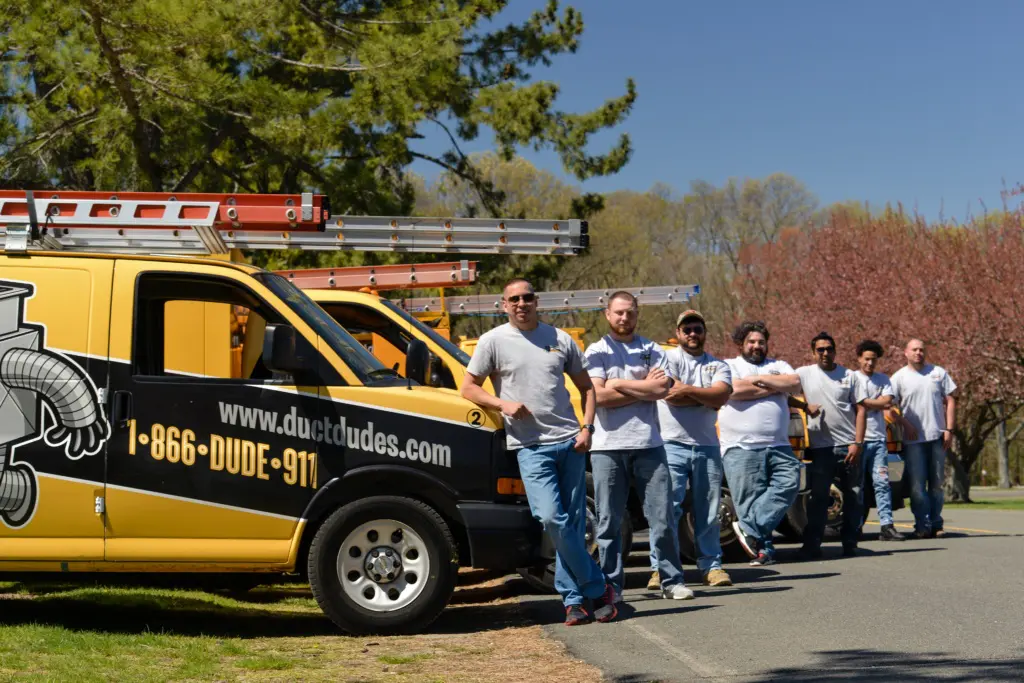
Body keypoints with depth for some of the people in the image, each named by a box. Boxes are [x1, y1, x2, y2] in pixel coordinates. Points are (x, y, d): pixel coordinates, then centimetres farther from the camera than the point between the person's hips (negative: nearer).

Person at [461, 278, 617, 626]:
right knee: (552, 517, -17)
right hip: (531, 446, -3)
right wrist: (503, 404, -11)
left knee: (573, 524, 4)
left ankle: (573, 599, 15)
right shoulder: (493, 341, 3)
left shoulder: (560, 339, 12)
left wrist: (586, 427, 4)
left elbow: (585, 386, 19)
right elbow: (468, 388, 6)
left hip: (570, 442, 3)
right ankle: (597, 588, -3)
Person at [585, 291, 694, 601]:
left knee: (662, 517, 2)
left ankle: (672, 580, 10)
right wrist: (644, 387, -5)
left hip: (649, 444, 1)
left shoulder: (652, 350, 12)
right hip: (608, 447, -1)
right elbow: (598, 395, -9)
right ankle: (611, 585, 10)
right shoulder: (597, 351, 6)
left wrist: (619, 384, -6)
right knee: (609, 522, 3)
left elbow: (662, 389, -4)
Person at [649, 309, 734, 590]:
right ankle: (660, 568, -6)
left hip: (707, 446, 4)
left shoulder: (718, 366, 14)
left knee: (708, 511, 7)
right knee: (667, 508, -9)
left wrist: (688, 390, -13)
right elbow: (670, 396, -12)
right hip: (672, 444, -3)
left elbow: (721, 396, -5)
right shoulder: (668, 358, 4)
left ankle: (711, 565, 15)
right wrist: (708, 397, -4)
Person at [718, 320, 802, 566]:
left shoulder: (778, 366, 22)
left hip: (778, 447, 3)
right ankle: (762, 548, -3)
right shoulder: (729, 366, 10)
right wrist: (774, 387, -1)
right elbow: (734, 390, -11)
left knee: (789, 482, -17)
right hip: (742, 448, -3)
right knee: (750, 500, -6)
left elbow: (795, 383, 2)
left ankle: (750, 529, -16)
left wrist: (759, 379, -4)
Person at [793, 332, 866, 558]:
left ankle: (850, 544, 13)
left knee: (853, 498, 5)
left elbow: (860, 410, 4)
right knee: (818, 498, -1)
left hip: (848, 446, 1)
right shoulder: (804, 374, 5)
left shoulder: (849, 376, 7)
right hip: (820, 447, -1)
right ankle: (811, 545, 2)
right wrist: (806, 407, -9)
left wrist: (857, 443, -6)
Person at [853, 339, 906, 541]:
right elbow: (865, 404, -9)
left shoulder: (883, 380, 15)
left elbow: (888, 401, -1)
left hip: (878, 438, 3)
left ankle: (887, 525, -9)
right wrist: (881, 403, 0)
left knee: (882, 482, -4)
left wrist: (870, 404, -3)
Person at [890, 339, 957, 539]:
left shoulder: (938, 373, 9)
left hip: (938, 437, 2)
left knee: (937, 483, 7)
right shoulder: (899, 377, 3)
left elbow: (950, 401, 8)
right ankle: (922, 525, -1)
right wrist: (906, 425, -12)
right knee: (917, 485, -4)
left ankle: (936, 524, 13)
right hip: (913, 439, -2)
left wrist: (949, 429, 0)